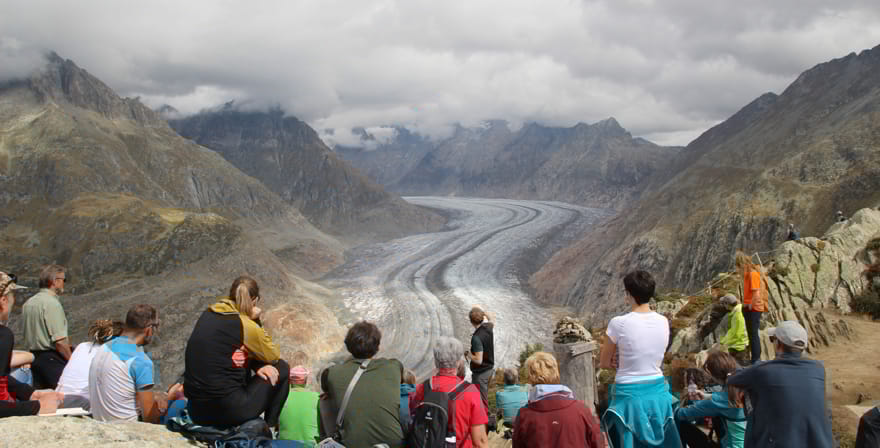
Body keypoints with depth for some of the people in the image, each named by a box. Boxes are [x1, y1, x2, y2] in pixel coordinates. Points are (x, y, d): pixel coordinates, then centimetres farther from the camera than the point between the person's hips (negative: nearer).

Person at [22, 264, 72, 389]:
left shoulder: (28, 303, 12)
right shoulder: (52, 303, -15)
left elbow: (27, 336, 18)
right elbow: (59, 340, -19)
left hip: (33, 355, 9)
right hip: (52, 358, -9)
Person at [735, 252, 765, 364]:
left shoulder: (753, 274, -17)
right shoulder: (747, 274, 11)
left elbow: (756, 294, -21)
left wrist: (750, 306, -14)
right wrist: (745, 305, 8)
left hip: (754, 308, -9)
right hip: (748, 308, 9)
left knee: (754, 334, -5)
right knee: (751, 334, 14)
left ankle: (756, 359, 0)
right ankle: (754, 358, 22)